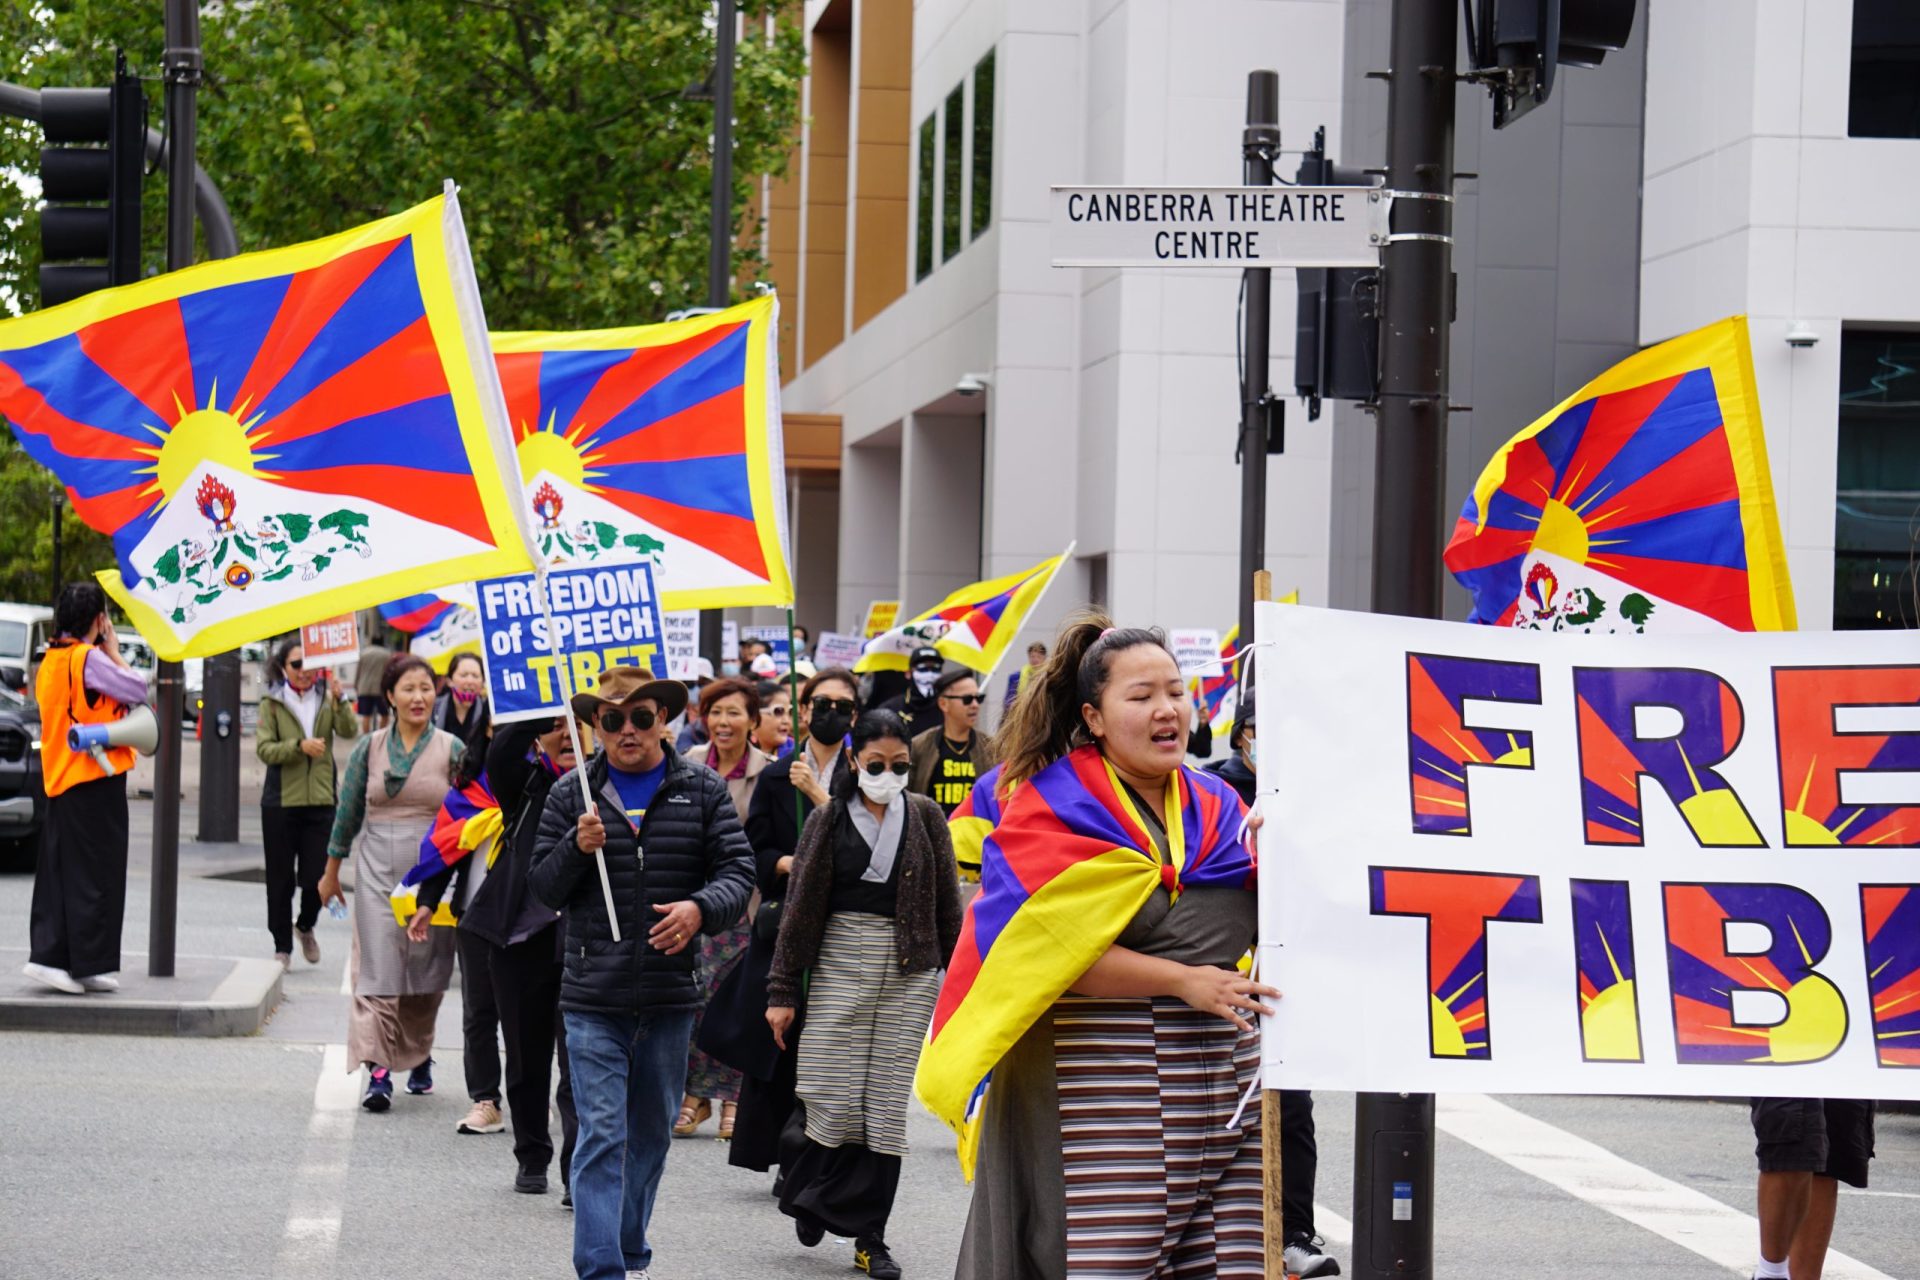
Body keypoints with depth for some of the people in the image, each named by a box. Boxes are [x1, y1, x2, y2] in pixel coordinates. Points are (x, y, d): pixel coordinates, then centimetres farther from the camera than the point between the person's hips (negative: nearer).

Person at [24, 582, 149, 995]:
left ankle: (47, 954, 6)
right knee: (96, 873, -2)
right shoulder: (88, 657, -14)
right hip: (96, 778, -8)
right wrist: (113, 649, -1)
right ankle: (90, 963, -1)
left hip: (60, 777, 8)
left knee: (58, 870, 10)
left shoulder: (50, 660, 12)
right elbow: (137, 690, -12)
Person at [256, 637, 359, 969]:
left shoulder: (325, 699, 7)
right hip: (281, 801, -1)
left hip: (320, 801, 1)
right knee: (281, 879, 4)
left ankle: (305, 926, 28)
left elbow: (350, 731, -9)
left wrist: (340, 701, -26)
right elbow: (264, 749, -8)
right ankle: (282, 946, 17)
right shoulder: (272, 703, 2)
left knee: (316, 877, -1)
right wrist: (299, 746, -23)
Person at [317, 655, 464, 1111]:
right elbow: (348, 811, 13)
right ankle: (378, 1071, -15)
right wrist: (331, 872, 18)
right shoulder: (369, 748, 5)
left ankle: (419, 1056, 28)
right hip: (378, 868, 0)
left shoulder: (451, 749, 2)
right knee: (377, 967, -9)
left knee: (426, 968, 8)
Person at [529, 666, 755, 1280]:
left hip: (670, 997, 2)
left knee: (651, 1133, 15)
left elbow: (738, 871, -2)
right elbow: (542, 888, 5)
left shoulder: (703, 791, 4)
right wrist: (576, 849, -15)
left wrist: (700, 908, -22)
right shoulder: (572, 796, 4)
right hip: (594, 999, -2)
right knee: (602, 1136, -9)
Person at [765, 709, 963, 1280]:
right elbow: (800, 907, 4)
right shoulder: (828, 820, 4)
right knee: (834, 1094, -8)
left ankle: (868, 1234, 7)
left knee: (887, 1099, 0)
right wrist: (782, 991, 1)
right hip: (840, 961, -1)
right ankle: (811, 1190, 20)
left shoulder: (926, 817, 6)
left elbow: (948, 904, 9)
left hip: (910, 971, 1)